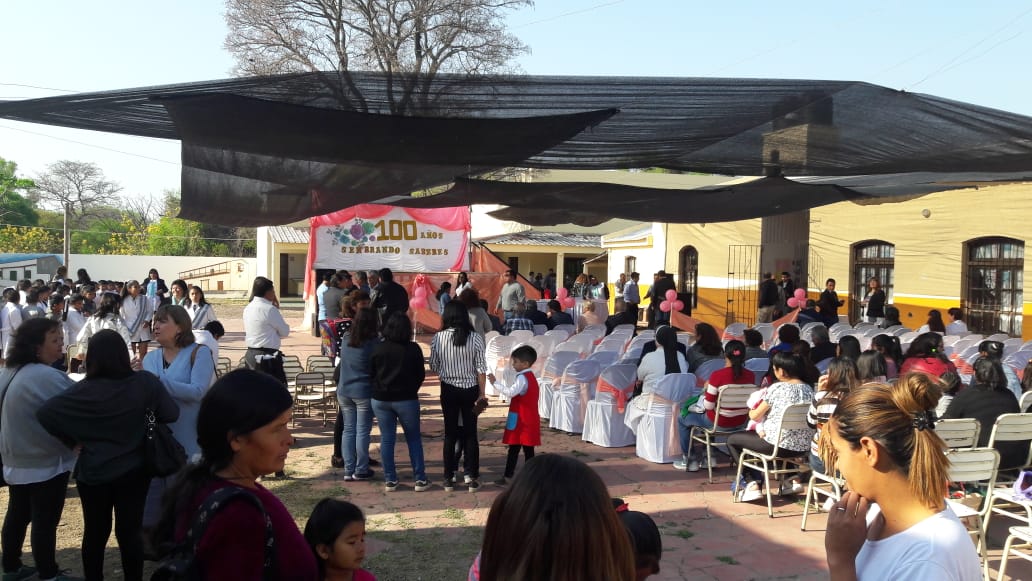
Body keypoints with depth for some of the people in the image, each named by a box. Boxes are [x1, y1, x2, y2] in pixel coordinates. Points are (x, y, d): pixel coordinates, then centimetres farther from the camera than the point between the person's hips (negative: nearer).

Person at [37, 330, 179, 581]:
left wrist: (72, 440, -3)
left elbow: (45, 413, -15)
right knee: (130, 531, 10)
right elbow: (171, 414, -5)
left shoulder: (84, 390, -14)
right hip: (133, 471, 0)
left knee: (95, 532, 16)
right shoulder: (146, 382, -12)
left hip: (92, 472, 0)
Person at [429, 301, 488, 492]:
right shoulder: (475, 338, -10)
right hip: (470, 390, 0)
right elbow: (481, 368, -8)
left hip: (448, 390, 0)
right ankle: (473, 478, 12)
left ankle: (449, 478, 15)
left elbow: (434, 366, -1)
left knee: (450, 433, 10)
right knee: (471, 433, 8)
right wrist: (482, 394, -1)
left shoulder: (438, 338, -9)